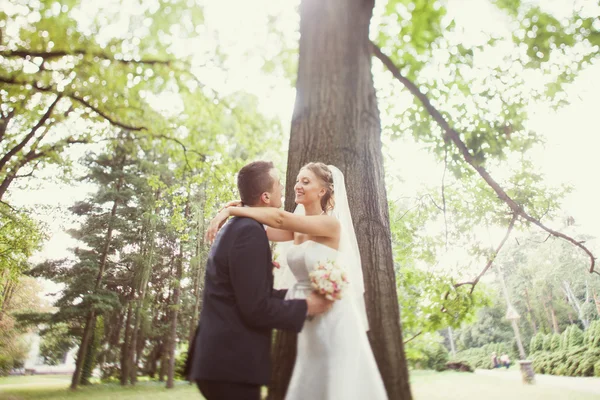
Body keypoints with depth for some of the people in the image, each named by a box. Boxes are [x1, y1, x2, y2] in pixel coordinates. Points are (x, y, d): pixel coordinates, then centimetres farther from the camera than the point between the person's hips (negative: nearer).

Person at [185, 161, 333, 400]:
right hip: (232, 364, -10)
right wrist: (307, 307, -9)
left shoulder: (235, 228, 12)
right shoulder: (250, 231, -19)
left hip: (222, 359, 10)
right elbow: (256, 309, -22)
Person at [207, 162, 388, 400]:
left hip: (334, 322, -7)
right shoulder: (298, 228, 9)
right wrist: (236, 209, -17)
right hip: (310, 324, 7)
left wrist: (232, 210, -22)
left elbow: (280, 218, -25)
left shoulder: (331, 223, -14)